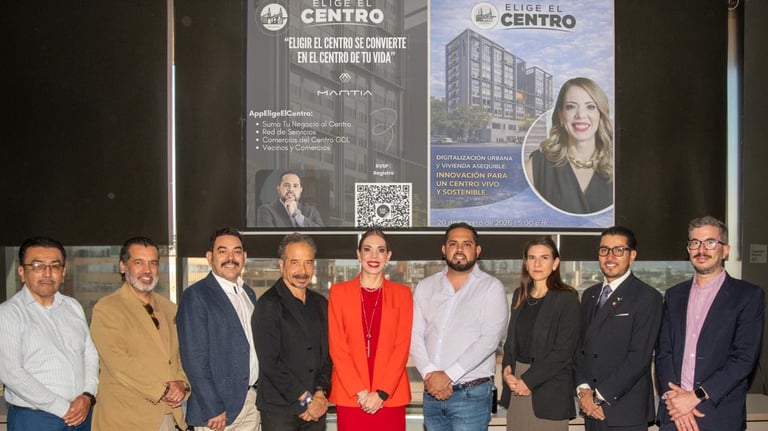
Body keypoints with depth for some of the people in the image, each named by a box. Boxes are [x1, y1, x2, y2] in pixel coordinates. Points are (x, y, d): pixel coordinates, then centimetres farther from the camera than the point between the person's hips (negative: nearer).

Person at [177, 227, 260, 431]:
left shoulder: (248, 293, 13)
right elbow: (194, 359, -14)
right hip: (217, 410, -6)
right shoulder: (195, 296, -9)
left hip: (253, 402, 6)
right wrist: (213, 410, -17)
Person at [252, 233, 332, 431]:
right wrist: (307, 400, -10)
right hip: (280, 409, -5)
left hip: (316, 408, 5)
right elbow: (270, 363, -13)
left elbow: (327, 354, 12)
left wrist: (320, 394, -3)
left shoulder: (320, 303, 11)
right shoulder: (268, 305, -8)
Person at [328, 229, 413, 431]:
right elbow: (337, 347, 0)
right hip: (349, 395, 0)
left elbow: (402, 347, 1)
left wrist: (382, 392, -9)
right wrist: (360, 391, -9)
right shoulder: (339, 292, 5)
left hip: (390, 396, 0)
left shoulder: (402, 293, 7)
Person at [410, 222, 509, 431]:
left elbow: (489, 339, -12)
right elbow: (415, 335, 3)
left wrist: (448, 376, -14)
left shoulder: (491, 288, -3)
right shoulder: (425, 287, 10)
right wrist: (430, 373, -13)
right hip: (433, 392, 4)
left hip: (472, 393, -4)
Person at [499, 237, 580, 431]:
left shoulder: (567, 298, -6)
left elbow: (563, 350, -11)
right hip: (516, 386, 5)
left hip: (549, 389, -5)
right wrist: (506, 368, -3)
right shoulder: (520, 295, 13)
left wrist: (529, 380, -12)